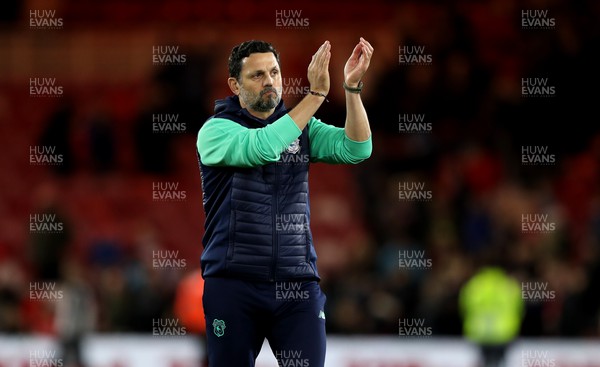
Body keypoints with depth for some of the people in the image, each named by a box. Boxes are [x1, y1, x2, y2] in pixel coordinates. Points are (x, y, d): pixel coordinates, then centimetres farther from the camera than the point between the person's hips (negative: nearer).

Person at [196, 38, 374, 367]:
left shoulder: (301, 127, 11)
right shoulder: (216, 130, -1)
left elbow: (355, 149, -4)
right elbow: (262, 147, -21)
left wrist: (352, 87, -16)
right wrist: (316, 94, -22)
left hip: (297, 286, 3)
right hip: (234, 284, -3)